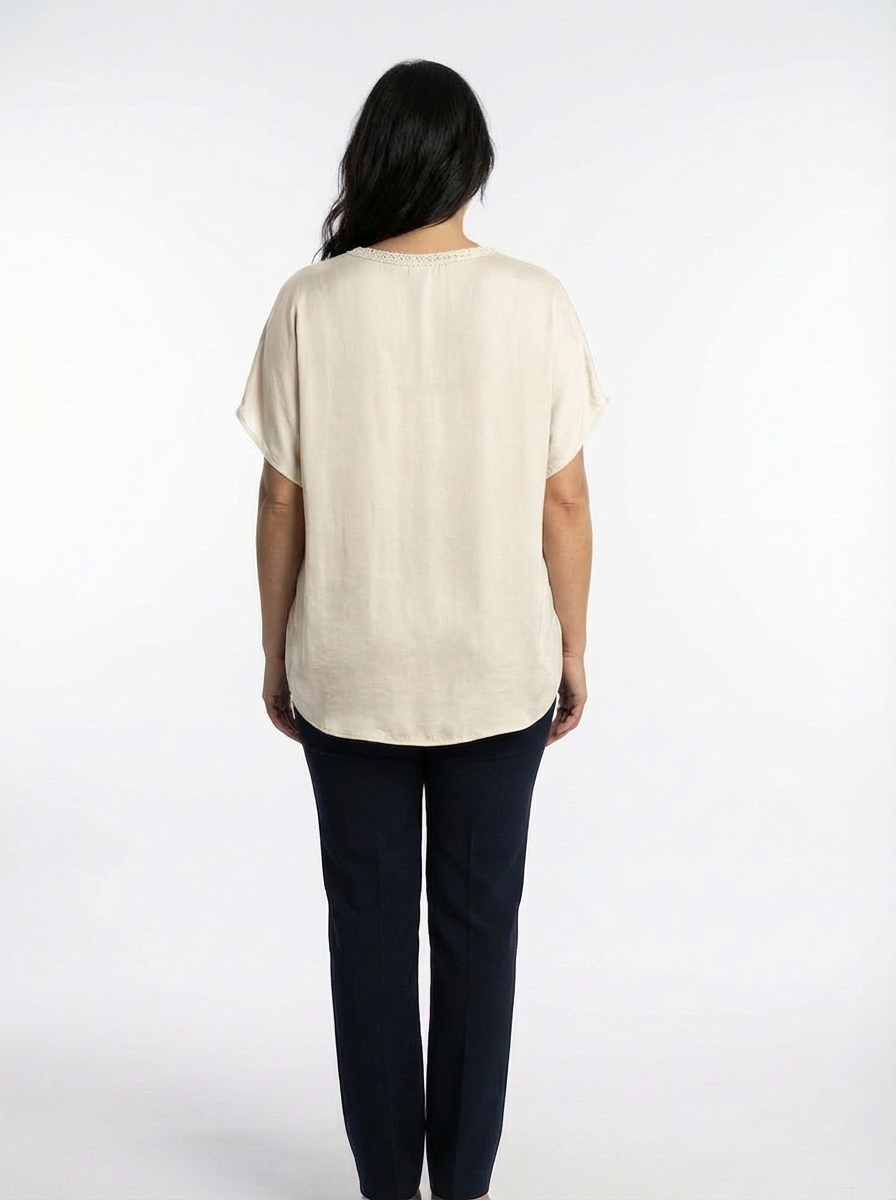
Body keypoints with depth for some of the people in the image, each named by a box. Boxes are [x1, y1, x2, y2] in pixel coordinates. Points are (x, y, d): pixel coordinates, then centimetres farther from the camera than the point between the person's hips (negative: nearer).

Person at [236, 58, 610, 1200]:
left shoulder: (311, 303, -8)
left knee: (370, 921, 14)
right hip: (498, 671, 1)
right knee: (479, 919, 14)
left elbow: (282, 502, -4)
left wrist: (276, 651, 8)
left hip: (349, 671, 0)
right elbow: (564, 503, -5)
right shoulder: (535, 301, -7)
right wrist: (572, 648, 8)